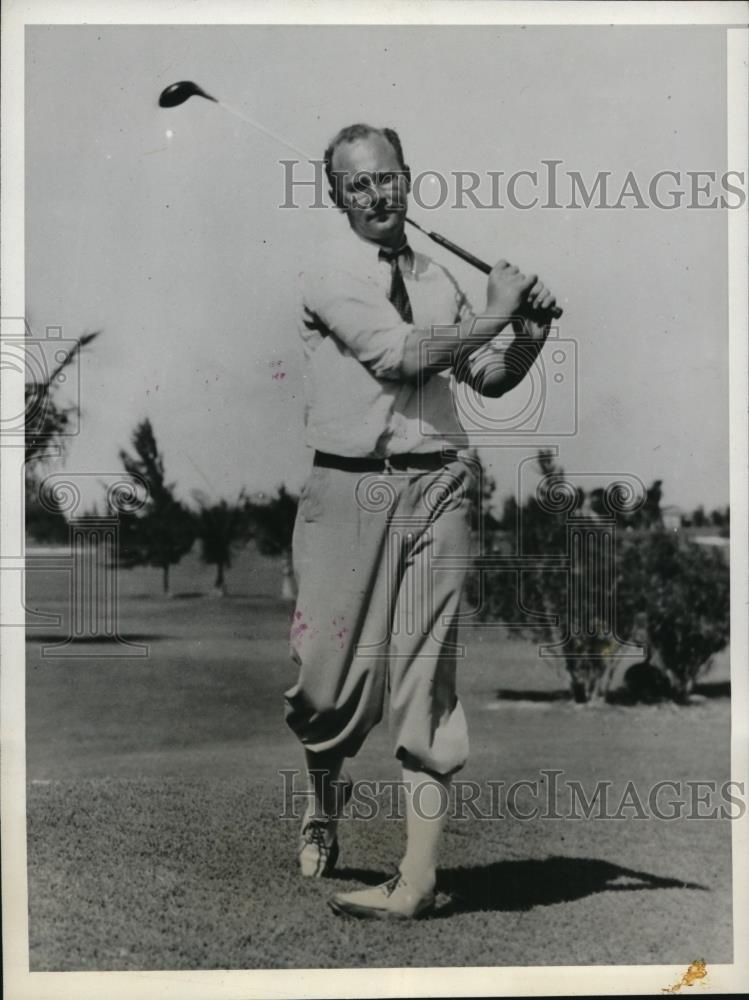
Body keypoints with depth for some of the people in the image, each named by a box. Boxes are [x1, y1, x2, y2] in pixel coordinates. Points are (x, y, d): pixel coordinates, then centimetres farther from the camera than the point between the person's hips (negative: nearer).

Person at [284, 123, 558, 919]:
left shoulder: (436, 277, 15)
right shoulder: (329, 273, -2)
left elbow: (489, 379, 23)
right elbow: (401, 355, -16)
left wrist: (530, 337, 5)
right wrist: (494, 315, -7)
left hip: (435, 486, 3)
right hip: (349, 488, -3)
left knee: (427, 676, -1)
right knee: (335, 674, -1)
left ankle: (418, 877, 3)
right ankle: (324, 793, 34)